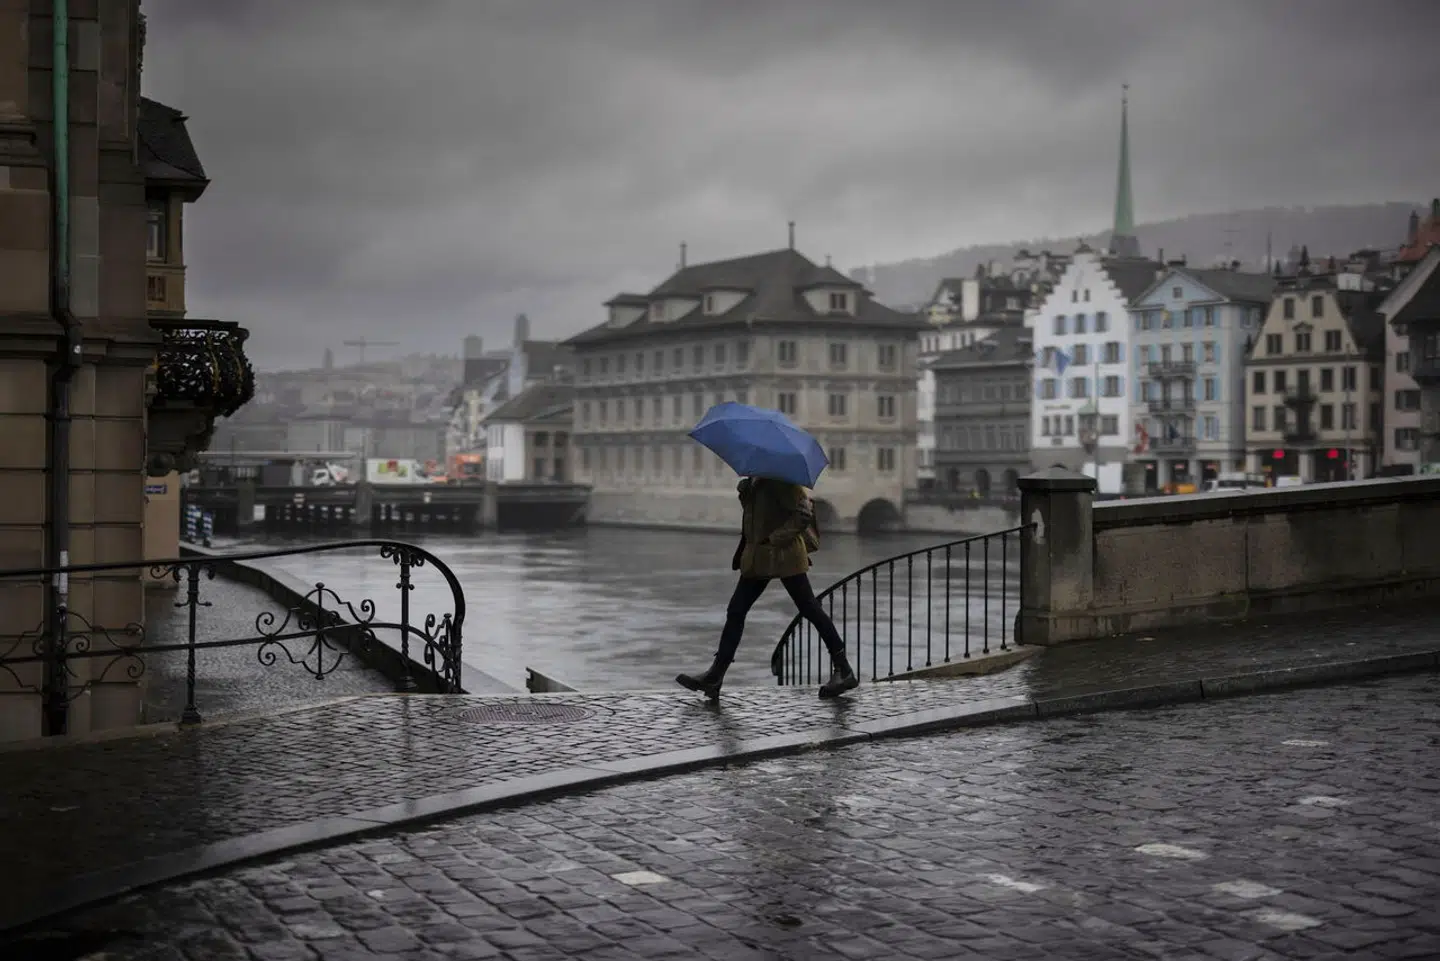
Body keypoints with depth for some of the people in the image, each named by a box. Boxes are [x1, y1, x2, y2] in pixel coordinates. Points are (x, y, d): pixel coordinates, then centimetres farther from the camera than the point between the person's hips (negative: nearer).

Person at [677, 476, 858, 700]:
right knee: (735, 611, 6)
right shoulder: (753, 481, 11)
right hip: (757, 558, 9)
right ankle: (715, 676, 8)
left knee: (809, 609, -1)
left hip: (782, 554, -9)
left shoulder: (780, 478, -13)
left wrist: (776, 538, -19)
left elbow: (804, 513, -18)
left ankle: (843, 669, 8)